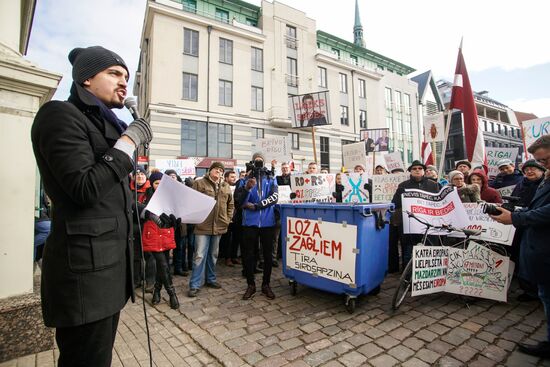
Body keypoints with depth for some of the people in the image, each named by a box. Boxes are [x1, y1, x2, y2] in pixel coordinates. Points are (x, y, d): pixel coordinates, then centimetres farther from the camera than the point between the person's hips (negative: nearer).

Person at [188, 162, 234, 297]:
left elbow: (230, 204, 17)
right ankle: (195, 285, 10)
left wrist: (228, 219, 9)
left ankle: (211, 279, 32)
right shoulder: (199, 183, -3)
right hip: (202, 225, -5)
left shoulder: (226, 186, 10)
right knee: (200, 255, -3)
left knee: (213, 255, 17)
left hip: (219, 226, 5)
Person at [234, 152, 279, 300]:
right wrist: (247, 188, -21)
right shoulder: (245, 180, 6)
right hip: (250, 222, 0)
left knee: (268, 254, 9)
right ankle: (250, 285, 21)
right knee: (248, 254, 5)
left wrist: (255, 206, -14)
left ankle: (266, 284, 24)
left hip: (268, 222, 0)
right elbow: (239, 202, -3)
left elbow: (274, 197, -8)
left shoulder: (271, 179, 7)